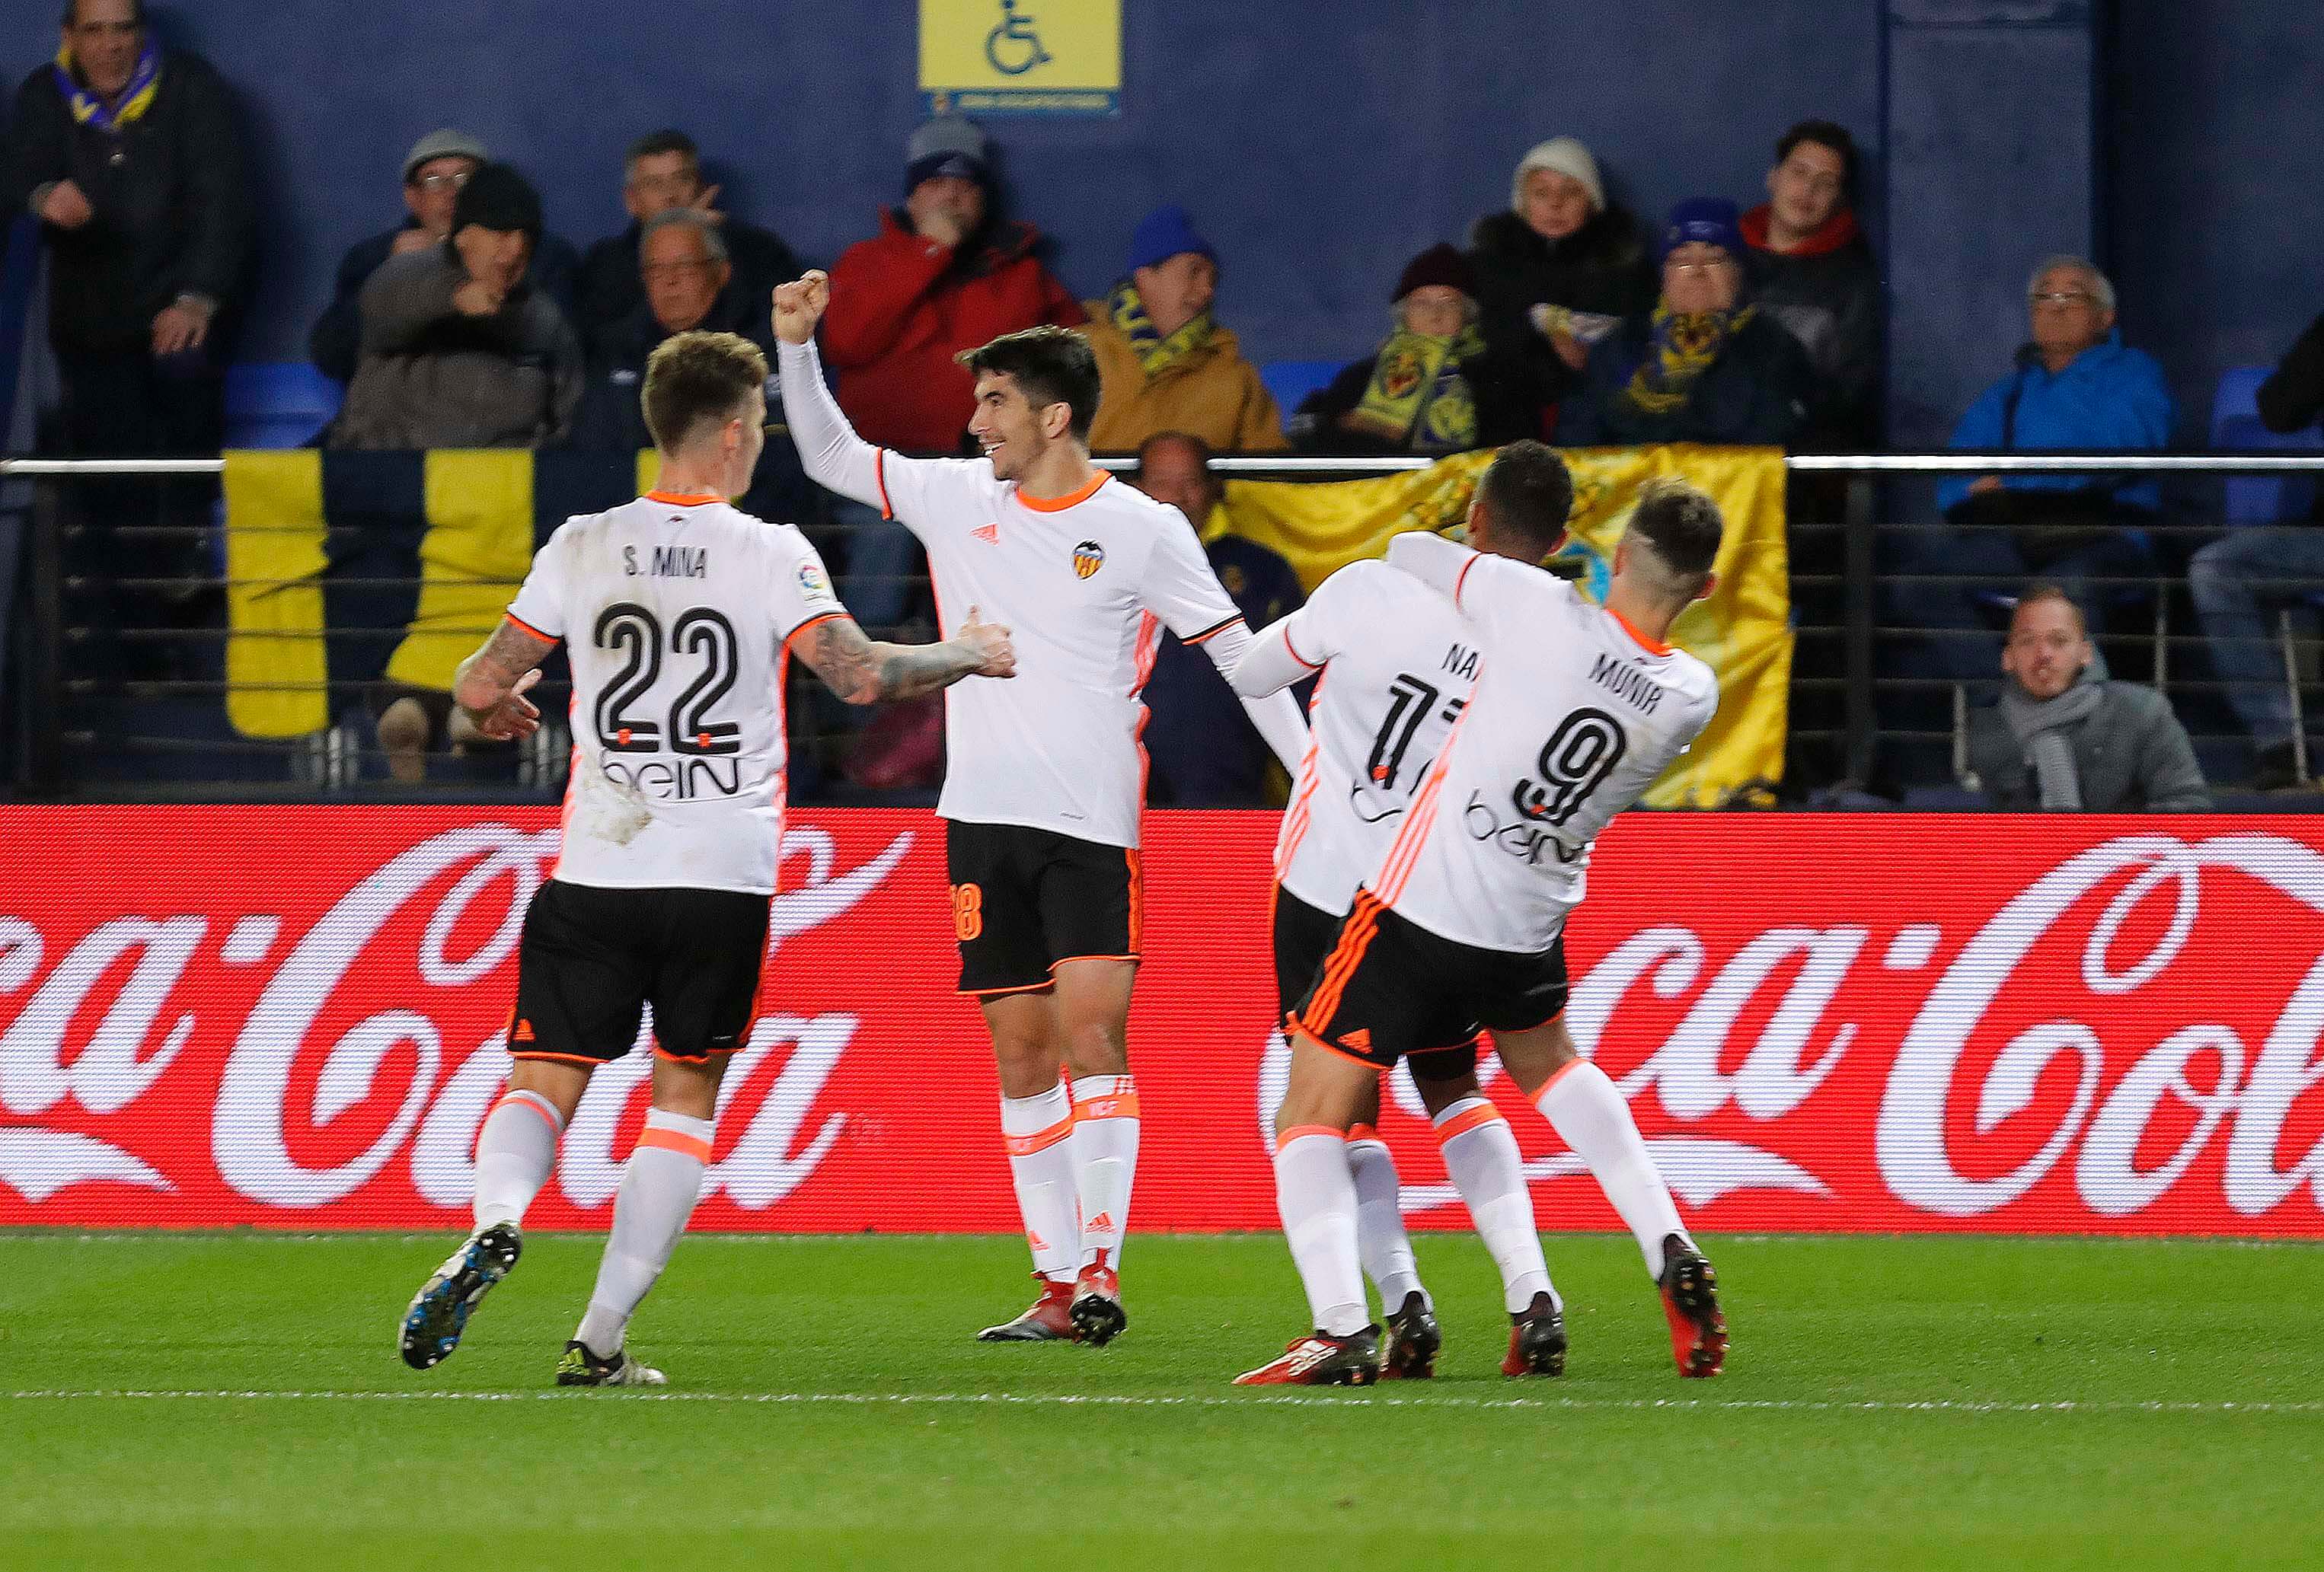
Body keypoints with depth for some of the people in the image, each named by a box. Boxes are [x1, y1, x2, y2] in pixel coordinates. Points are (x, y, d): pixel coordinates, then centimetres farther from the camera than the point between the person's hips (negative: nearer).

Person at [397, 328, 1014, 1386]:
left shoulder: (583, 546, 2)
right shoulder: (771, 555, -4)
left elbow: (481, 685, 5)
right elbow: (860, 673, -13)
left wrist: (495, 705, 29)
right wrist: (965, 657, 4)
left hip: (596, 867, 1)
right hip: (723, 880, -1)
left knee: (541, 1086, 5)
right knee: (685, 1099, 12)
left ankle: (497, 1222, -28)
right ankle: (602, 1340, 5)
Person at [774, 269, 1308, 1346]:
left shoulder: (1142, 530, -3)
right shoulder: (956, 497, 9)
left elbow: (1238, 652, 2)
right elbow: (827, 454, 19)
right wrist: (796, 345, 6)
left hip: (1094, 825, -4)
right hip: (983, 817, 4)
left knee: (1092, 1032, -17)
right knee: (1020, 1055, 3)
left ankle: (1100, 1266, -18)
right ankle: (1057, 1286, 7)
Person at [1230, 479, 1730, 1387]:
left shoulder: (1541, 611, -20)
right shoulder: (1691, 697, -7)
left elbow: (1407, 554, -5)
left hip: (1419, 909, -5)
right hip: (1530, 929, 5)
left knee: (1312, 1117, 3)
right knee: (1547, 1066, 35)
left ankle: (1340, 1329, -15)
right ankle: (1672, 1257, 23)